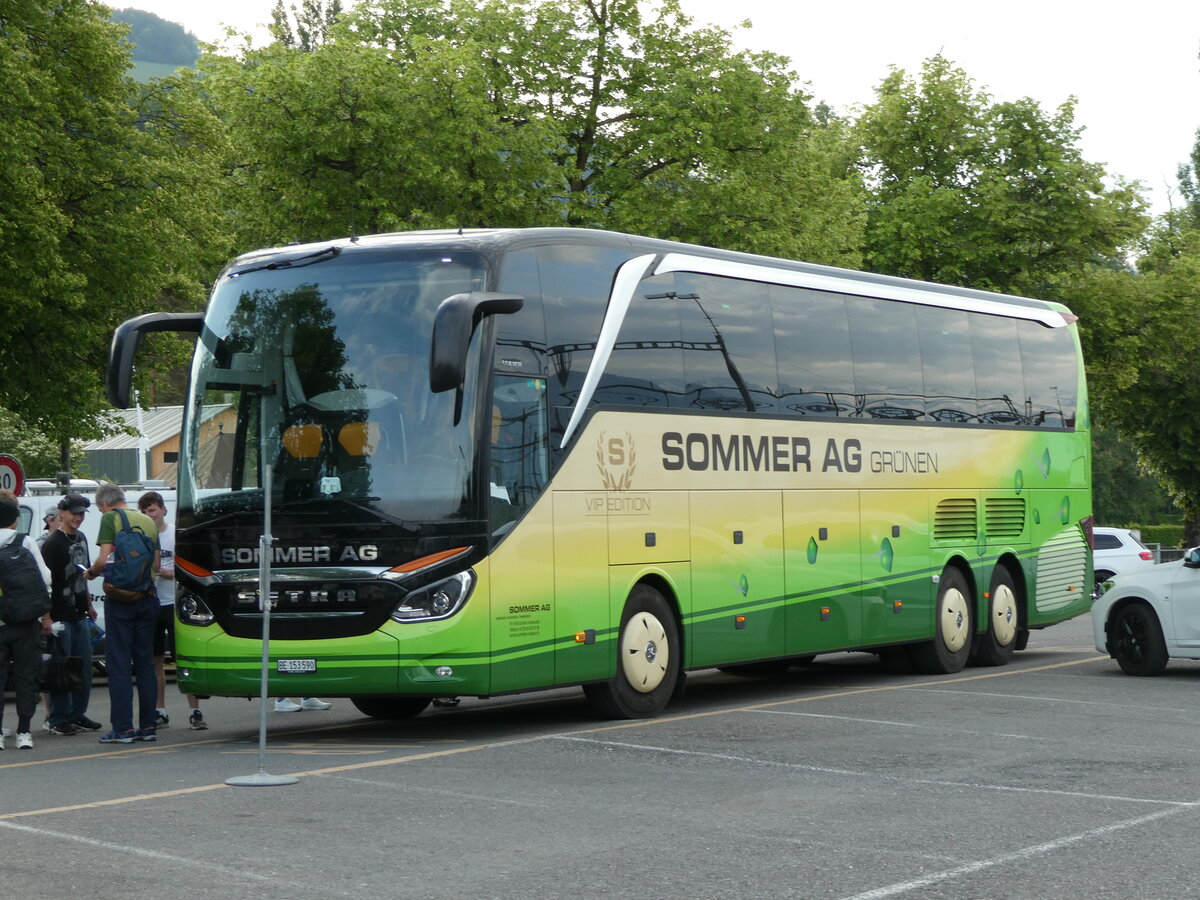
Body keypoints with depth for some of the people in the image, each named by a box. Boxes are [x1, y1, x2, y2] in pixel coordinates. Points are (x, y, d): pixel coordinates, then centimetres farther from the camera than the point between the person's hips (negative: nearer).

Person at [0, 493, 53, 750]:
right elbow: (44, 578, -6)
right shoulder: (26, 542, -3)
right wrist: (45, 615, 3)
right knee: (25, 676, 7)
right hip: (25, 622, 0)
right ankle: (24, 733, 7)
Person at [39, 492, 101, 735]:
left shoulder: (81, 539, 14)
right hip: (60, 616, -8)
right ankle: (57, 719, 3)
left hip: (79, 615, 8)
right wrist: (47, 617, -20)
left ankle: (78, 715, 19)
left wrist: (89, 605, 23)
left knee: (84, 667, 10)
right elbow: (45, 581, -16)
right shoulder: (53, 543, -12)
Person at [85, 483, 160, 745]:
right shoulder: (148, 521, 11)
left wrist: (91, 573, 5)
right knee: (145, 661, 11)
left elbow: (103, 559, -14)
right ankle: (148, 726, 11)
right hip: (147, 597, 5)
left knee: (118, 663, -1)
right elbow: (156, 564, 11)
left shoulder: (111, 518, -5)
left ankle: (123, 728, -4)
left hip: (120, 598, -5)